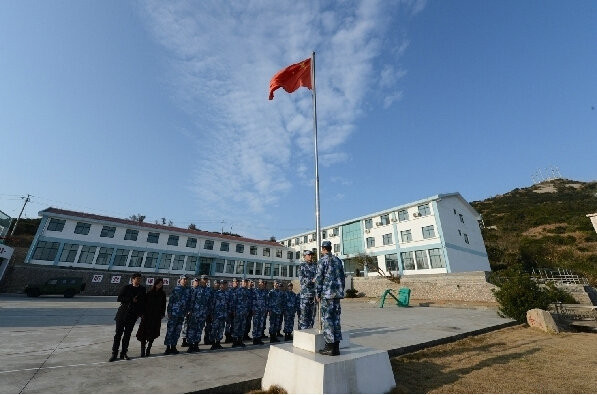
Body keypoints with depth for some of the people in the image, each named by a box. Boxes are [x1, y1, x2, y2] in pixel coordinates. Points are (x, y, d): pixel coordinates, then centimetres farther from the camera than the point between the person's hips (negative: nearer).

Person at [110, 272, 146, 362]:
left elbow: (143, 302, 10)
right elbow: (119, 299, -7)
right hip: (122, 313, -2)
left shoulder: (142, 289, 5)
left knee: (127, 334, 7)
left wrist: (140, 312, 3)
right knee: (118, 333, 1)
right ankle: (114, 353, 12)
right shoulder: (126, 287, -2)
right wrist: (131, 300, -13)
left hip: (133, 315, 2)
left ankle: (123, 353, 16)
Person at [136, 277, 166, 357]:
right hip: (147, 315, -2)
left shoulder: (163, 294, 5)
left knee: (153, 333, 4)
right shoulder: (149, 293, -1)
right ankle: (142, 350, 9)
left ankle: (148, 349, 18)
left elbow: (164, 305, 8)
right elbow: (144, 303, -1)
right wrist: (143, 313, -7)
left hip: (157, 316, 2)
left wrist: (162, 314, 2)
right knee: (144, 333, -2)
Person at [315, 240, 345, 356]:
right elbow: (342, 277, 14)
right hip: (337, 293, 7)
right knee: (335, 318, 11)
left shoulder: (322, 261, -8)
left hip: (327, 293, -6)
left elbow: (319, 278, -11)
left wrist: (317, 293, -3)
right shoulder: (338, 260, 12)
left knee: (327, 318, 0)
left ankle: (330, 347, 3)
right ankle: (336, 346, 16)